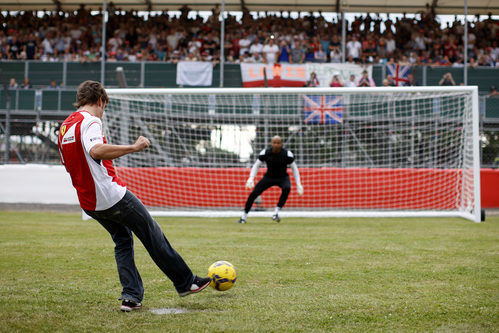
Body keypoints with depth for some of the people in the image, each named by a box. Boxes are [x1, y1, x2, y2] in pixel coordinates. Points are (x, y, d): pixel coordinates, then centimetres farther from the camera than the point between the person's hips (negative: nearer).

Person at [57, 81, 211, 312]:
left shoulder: (64, 127, 14)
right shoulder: (90, 121, -14)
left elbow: (68, 164, 23)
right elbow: (96, 150, -34)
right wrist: (132, 147, -31)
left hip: (88, 202, 9)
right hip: (112, 196, -9)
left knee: (123, 241, 19)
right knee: (152, 235, 4)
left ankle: (130, 297, 9)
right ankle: (186, 282, 15)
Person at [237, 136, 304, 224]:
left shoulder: (287, 154, -18)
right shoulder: (265, 152, -15)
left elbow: (294, 168, -7)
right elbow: (256, 165, -6)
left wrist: (299, 185, -12)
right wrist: (251, 179, -21)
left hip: (283, 178, -1)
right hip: (268, 177, 1)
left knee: (287, 188, -35)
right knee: (253, 194, -12)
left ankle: (276, 212, -26)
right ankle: (243, 217, 6)